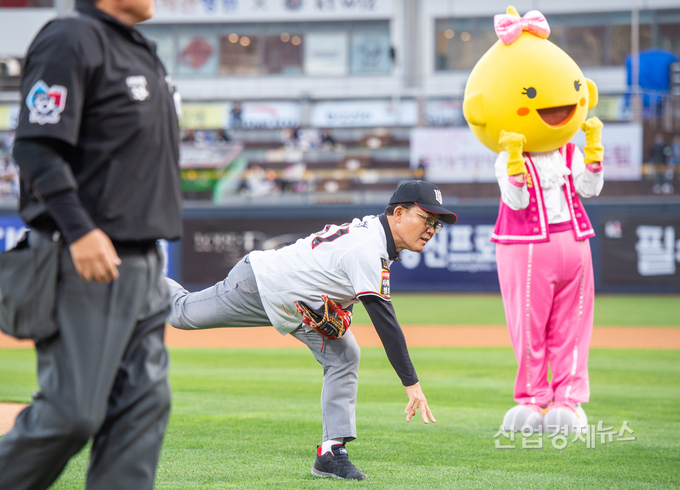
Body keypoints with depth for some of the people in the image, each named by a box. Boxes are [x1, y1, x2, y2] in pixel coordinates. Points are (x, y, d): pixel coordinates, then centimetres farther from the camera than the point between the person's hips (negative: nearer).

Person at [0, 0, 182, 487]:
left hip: (142, 263, 9)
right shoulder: (71, 40, -11)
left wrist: (148, 254, 19)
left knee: (144, 402, 3)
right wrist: (78, 230, -26)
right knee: (73, 410, -9)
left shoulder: (143, 52, 18)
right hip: (84, 262, -9)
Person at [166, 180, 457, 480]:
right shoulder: (366, 250, -36)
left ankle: (332, 450, -10)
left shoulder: (372, 229, -8)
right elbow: (384, 321, -40)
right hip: (256, 285, -9)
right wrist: (412, 384, -40)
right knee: (183, 314, 7)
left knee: (344, 356, -7)